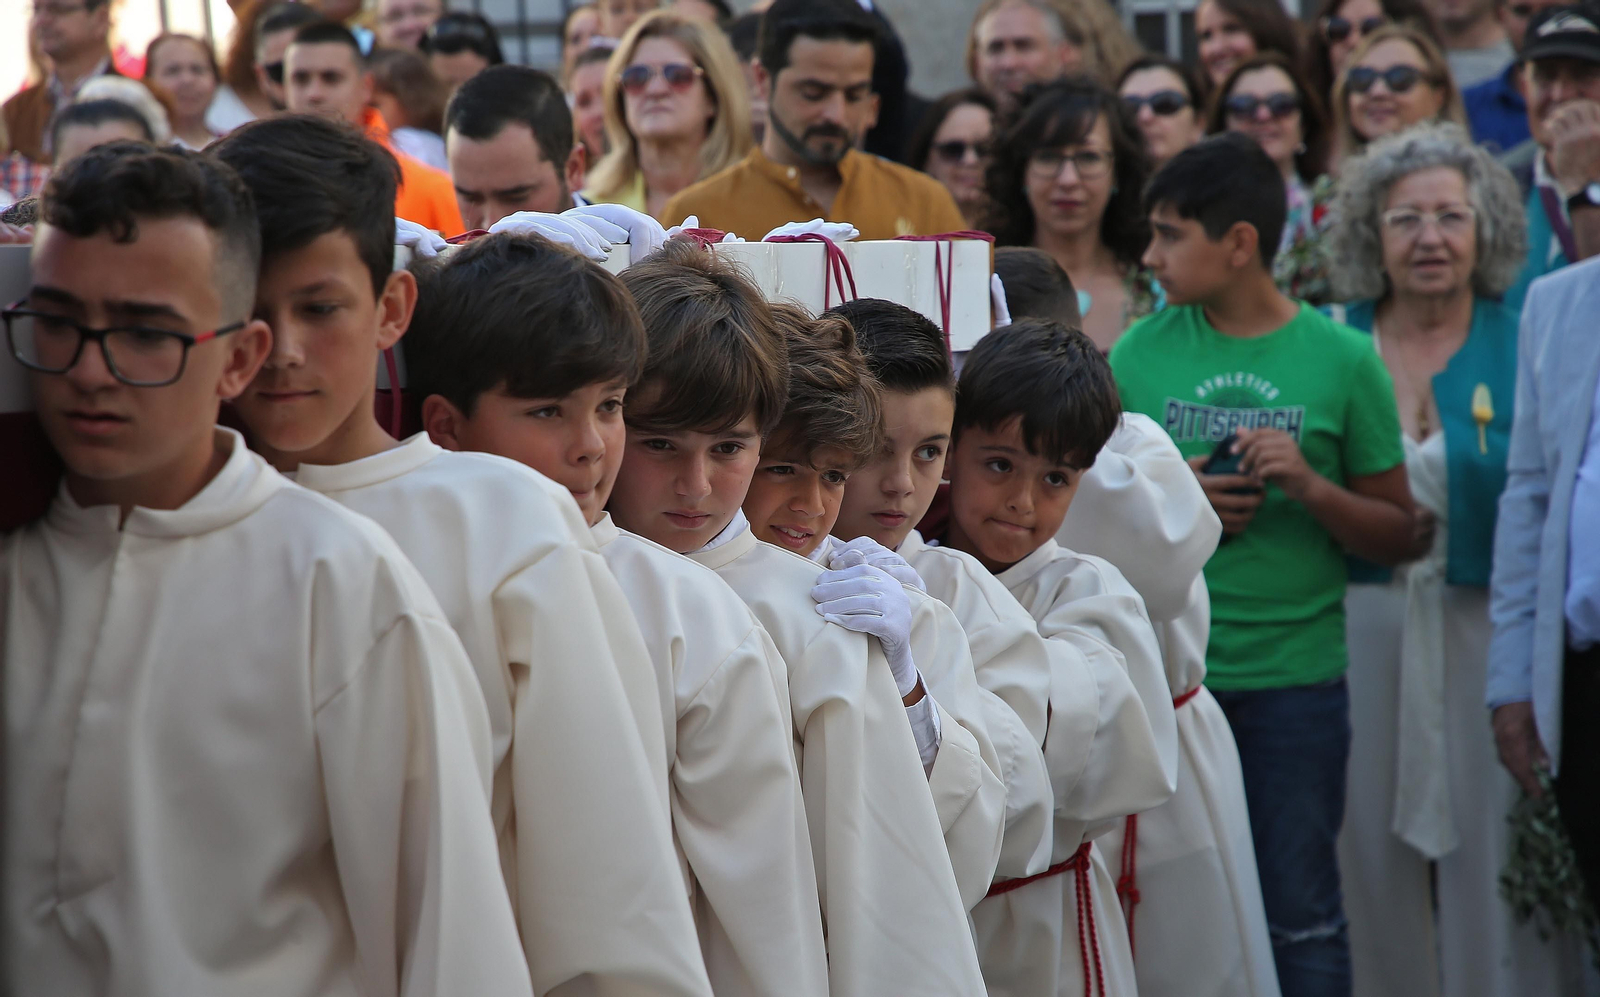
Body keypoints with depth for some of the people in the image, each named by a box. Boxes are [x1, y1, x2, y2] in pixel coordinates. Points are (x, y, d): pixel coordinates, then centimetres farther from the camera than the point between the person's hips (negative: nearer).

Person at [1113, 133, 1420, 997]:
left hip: (1296, 675, -1)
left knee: (1301, 914, 3)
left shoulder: (1341, 359, -1)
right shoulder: (1140, 354, 4)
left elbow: (1398, 536, 3)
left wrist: (1310, 486, -14)